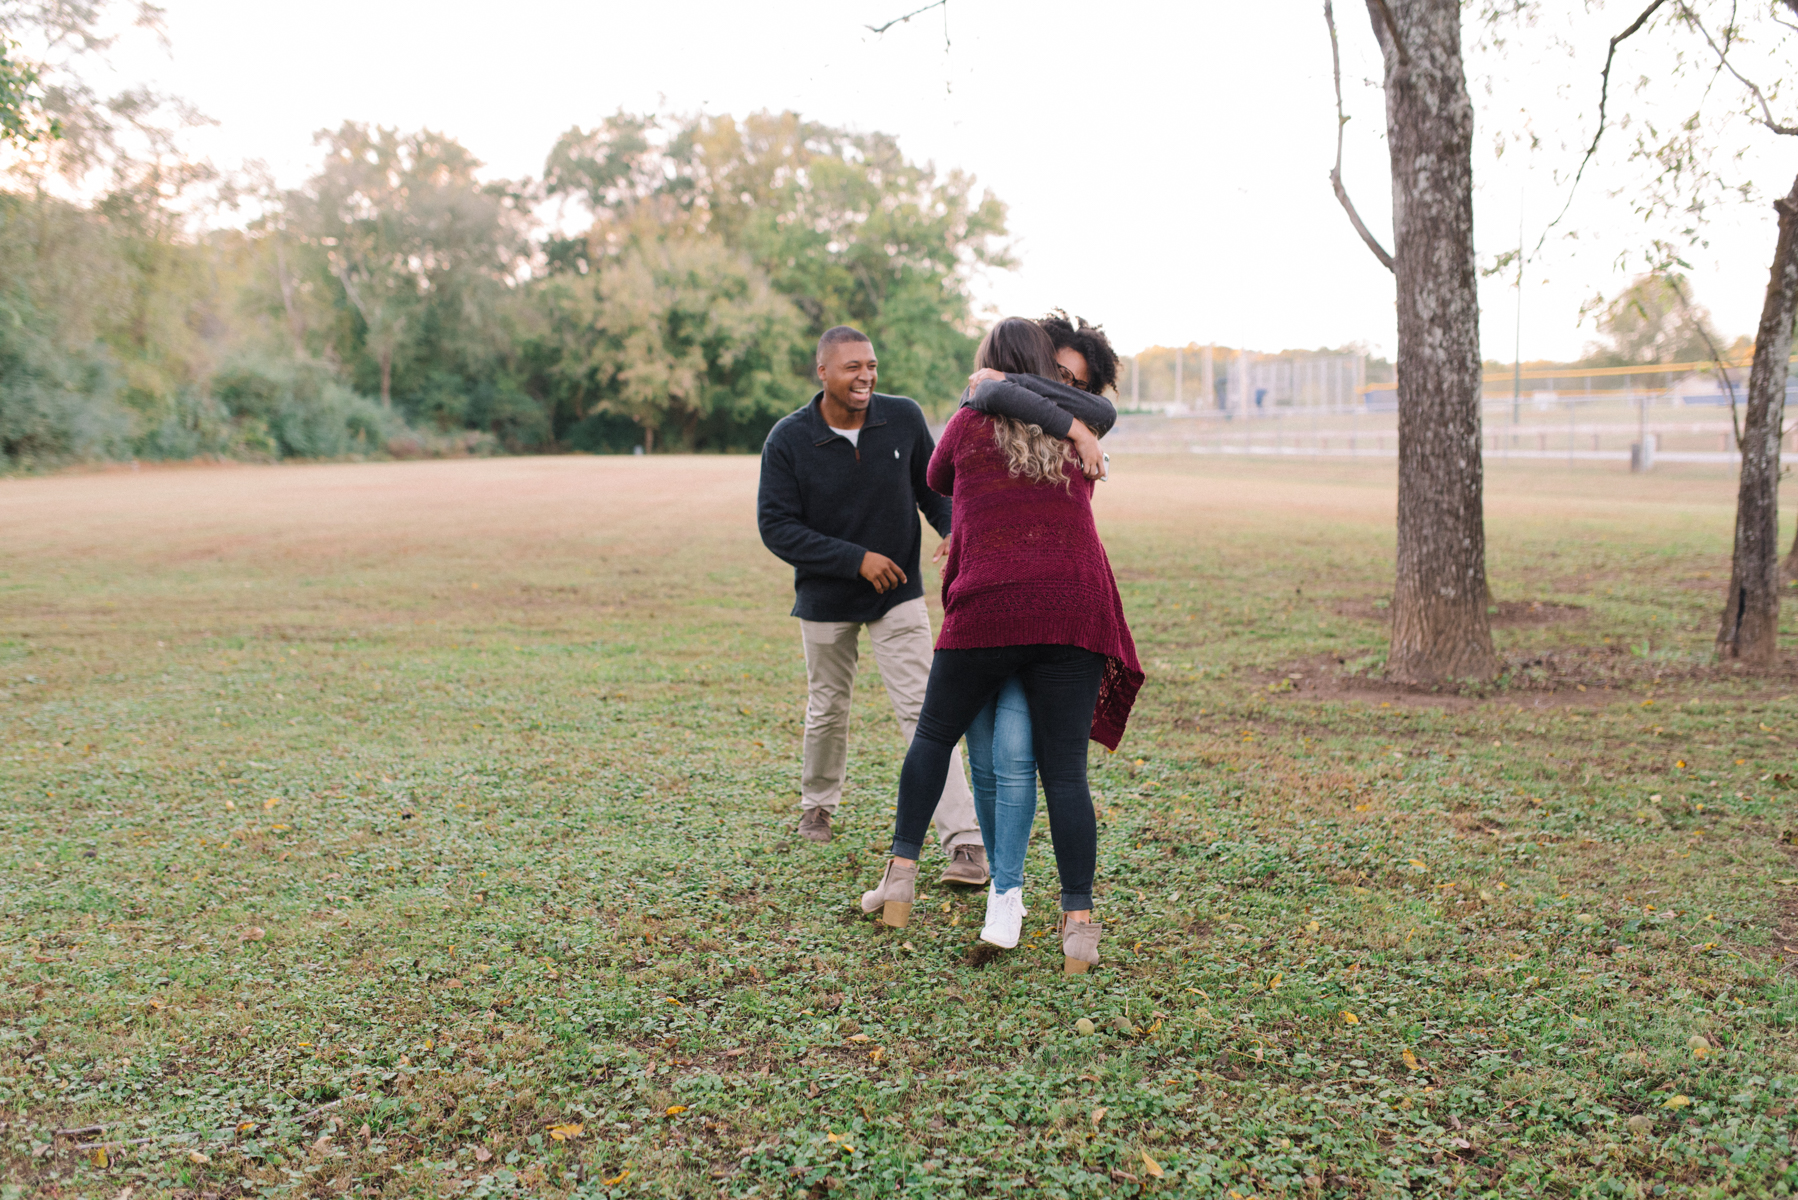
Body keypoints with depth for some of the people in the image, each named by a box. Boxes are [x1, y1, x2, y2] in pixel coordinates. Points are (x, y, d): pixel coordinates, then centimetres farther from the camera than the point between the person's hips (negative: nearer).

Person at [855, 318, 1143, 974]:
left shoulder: (969, 424, 7)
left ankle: (901, 875, 17)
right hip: (1074, 612, 2)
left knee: (934, 736, 18)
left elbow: (936, 480, 26)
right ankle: (1080, 924, 0)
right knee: (1065, 772, 3)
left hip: (988, 609, -2)